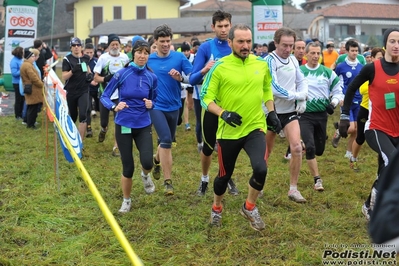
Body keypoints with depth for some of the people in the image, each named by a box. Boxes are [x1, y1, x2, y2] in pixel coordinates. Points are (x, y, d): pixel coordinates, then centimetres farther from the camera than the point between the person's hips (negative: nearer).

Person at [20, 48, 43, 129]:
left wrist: (41, 84, 14)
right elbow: (34, 79, -22)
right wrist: (43, 85, -9)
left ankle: (30, 123, 25)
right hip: (33, 91, -11)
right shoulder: (28, 66, -19)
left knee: (31, 108, 17)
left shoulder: (28, 64, 16)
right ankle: (30, 124, 4)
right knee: (33, 108, -3)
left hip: (33, 91, 11)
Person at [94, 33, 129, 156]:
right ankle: (104, 129, 49)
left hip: (120, 95, 0)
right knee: (104, 121, 12)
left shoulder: (125, 57, -2)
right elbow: (96, 77, -9)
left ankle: (116, 147, 4)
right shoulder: (103, 58, -8)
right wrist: (106, 79, -26)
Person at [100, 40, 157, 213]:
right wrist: (114, 107, -27)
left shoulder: (151, 77, -2)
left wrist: (150, 104, -12)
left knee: (147, 162, -15)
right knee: (128, 167, 2)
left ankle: (146, 176, 24)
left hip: (144, 125, 2)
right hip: (124, 125, -2)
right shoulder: (122, 74, -10)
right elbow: (104, 96, -7)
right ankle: (126, 200, 27)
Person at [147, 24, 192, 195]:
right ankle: (168, 181, -10)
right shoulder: (148, 59, -2)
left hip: (173, 106, 3)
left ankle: (157, 160, 52)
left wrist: (180, 78, -26)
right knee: (166, 139, -18)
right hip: (156, 106, -2)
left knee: (167, 141, 18)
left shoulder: (179, 57, -4)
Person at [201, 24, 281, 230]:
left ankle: (250, 208, 9)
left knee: (261, 168, -19)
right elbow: (206, 98, -8)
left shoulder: (261, 64, 1)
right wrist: (223, 113, -23)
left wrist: (271, 112, 8)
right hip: (229, 130, -2)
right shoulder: (219, 67, -11)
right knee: (225, 175, 11)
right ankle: (216, 208, 42)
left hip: (255, 127, 2)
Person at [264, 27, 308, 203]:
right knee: (266, 152, 8)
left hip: (290, 111, 4)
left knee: (297, 147, -11)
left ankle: (293, 189, 1)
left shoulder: (293, 59, 4)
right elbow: (274, 88, -25)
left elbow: (301, 81, 15)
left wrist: (303, 99, -3)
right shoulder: (269, 61, -16)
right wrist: (296, 95, -17)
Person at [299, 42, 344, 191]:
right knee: (310, 147, -16)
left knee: (319, 149, 11)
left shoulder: (327, 72, 3)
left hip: (322, 115, 3)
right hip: (305, 115, -3)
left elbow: (337, 90, 10)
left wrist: (333, 103, -6)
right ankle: (317, 179, -5)